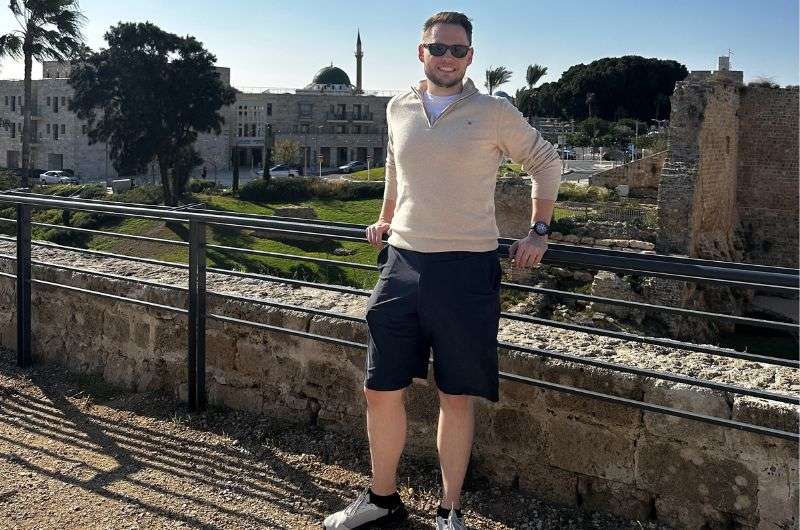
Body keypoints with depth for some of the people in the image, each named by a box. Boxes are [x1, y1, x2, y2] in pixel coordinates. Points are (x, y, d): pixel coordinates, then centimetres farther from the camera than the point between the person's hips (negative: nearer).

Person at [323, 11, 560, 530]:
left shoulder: (494, 113, -2)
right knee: (382, 390, 6)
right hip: (404, 264, 4)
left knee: (457, 397, 4)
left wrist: (539, 231, 8)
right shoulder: (399, 109, 9)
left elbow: (546, 162, 11)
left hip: (467, 270, -3)